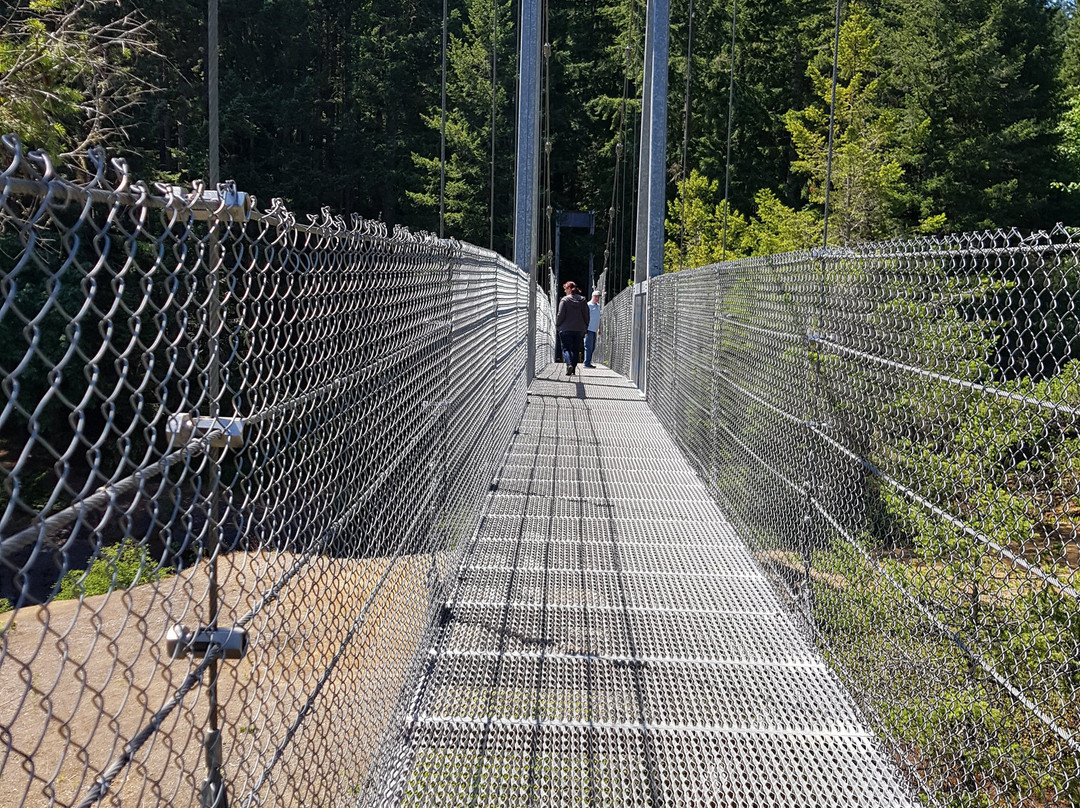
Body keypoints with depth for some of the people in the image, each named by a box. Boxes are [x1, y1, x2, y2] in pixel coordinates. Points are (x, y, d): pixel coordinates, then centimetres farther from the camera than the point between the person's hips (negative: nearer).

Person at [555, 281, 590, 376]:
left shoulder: (564, 300, -7)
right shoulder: (583, 301, 6)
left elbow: (560, 315, -9)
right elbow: (587, 316, 7)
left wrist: (557, 326, 4)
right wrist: (585, 328, 15)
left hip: (566, 329, -4)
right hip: (579, 329, 4)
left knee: (566, 348, 1)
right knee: (575, 350, 10)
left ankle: (569, 364, -23)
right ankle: (573, 370, 6)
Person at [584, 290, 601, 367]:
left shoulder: (598, 306, 17)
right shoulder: (588, 305, -7)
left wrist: (599, 329, 21)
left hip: (595, 330, 8)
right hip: (589, 329, -8)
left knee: (593, 347, 8)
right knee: (589, 347, -9)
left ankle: (588, 362, 13)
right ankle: (587, 363, -8)